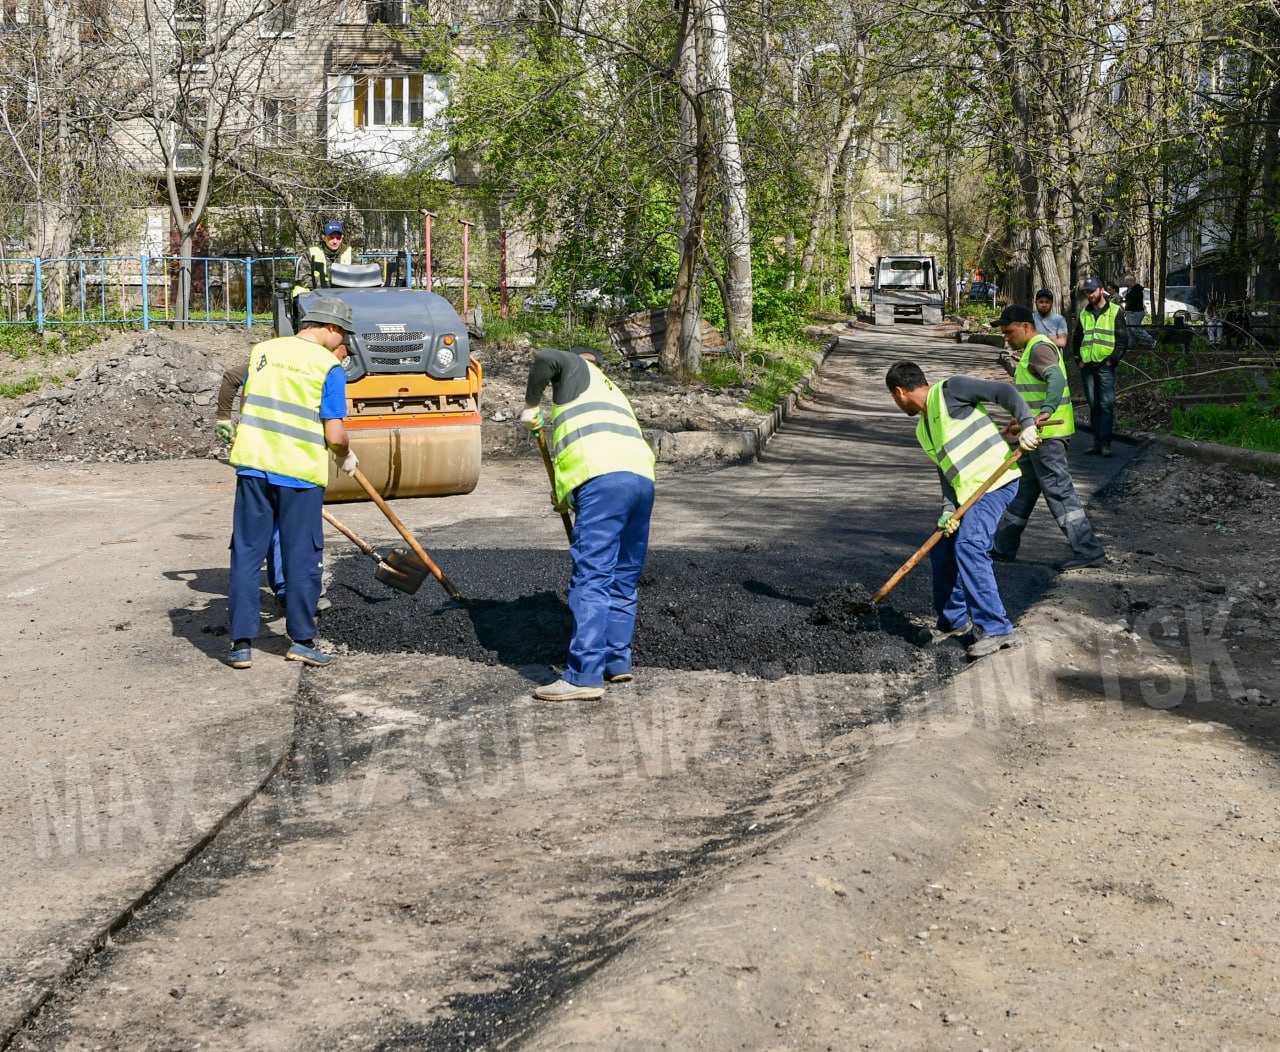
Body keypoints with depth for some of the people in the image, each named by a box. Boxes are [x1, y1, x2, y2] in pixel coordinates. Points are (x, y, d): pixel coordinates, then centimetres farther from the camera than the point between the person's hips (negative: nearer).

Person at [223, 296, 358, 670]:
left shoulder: (263, 350, 10)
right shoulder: (329, 367, -6)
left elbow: (245, 404, 18)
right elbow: (334, 434, -9)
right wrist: (346, 457, 11)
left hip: (253, 465, 4)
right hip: (300, 472, -4)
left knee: (246, 555, 8)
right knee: (302, 559, 8)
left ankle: (241, 643, 8)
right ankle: (302, 641, 15)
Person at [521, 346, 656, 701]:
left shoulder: (577, 368, 19)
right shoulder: (613, 392, 38)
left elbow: (545, 359, -2)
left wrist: (531, 405, 13)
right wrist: (568, 495, 46)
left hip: (603, 477, -8)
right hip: (642, 477, 8)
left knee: (591, 580, -12)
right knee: (624, 579, 16)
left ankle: (585, 675, -17)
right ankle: (616, 661, 20)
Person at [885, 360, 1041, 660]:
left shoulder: (950, 389, -5)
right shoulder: (923, 431, 20)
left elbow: (1004, 392, -8)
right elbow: (945, 470, 15)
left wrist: (1027, 425, -19)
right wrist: (948, 509, -1)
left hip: (994, 480, -9)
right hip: (967, 492, 9)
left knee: (968, 547, -21)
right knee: (942, 550, 11)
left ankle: (995, 628, -19)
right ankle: (954, 621, 27)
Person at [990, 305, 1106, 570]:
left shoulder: (1039, 348, -14)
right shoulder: (1032, 349, 19)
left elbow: (1056, 378, -32)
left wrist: (1046, 411, -45)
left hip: (1047, 434, -11)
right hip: (1038, 434, 11)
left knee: (1059, 492, -7)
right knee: (1021, 489, 16)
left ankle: (1089, 551, -4)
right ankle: (1003, 547, 25)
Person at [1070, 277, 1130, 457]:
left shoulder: (1114, 311, 2)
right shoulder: (1084, 313, 16)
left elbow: (1123, 339, -1)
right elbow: (1076, 338, 23)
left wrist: (1113, 359, -9)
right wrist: (1078, 359, 11)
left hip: (1105, 366, -5)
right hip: (1087, 366, 5)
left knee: (1107, 404, -9)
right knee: (1093, 405, 7)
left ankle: (1106, 442, -10)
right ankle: (1097, 441, 12)